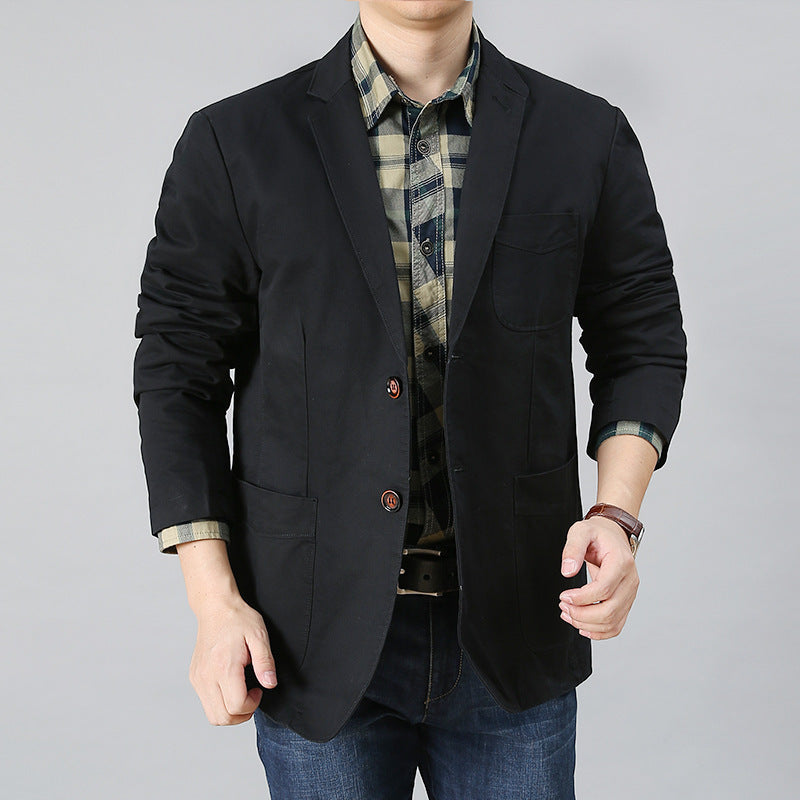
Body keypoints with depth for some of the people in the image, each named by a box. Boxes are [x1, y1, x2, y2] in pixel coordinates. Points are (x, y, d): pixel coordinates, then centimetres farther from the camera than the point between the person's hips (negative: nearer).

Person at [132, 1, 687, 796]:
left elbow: (641, 347, 8)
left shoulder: (589, 139, 1)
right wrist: (214, 602, -5)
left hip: (511, 634, 1)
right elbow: (177, 372, 0)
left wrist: (616, 512, -9)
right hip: (317, 641, -1)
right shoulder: (233, 142, -3)